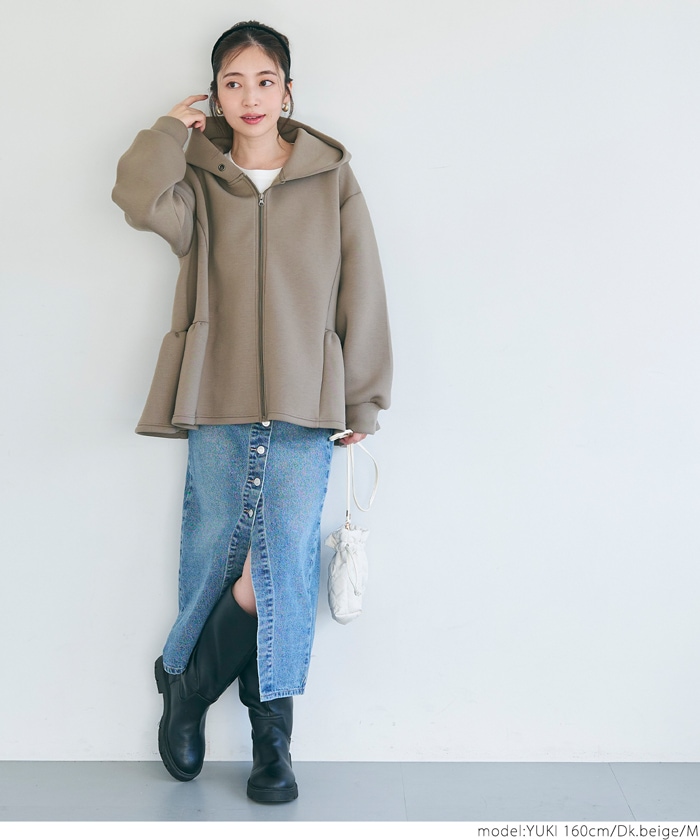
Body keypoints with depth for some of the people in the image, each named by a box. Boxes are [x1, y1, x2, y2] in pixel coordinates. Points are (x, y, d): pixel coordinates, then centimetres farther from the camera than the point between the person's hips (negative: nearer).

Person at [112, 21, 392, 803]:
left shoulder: (333, 178, 7)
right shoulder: (198, 180, 9)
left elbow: (361, 292, 6)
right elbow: (142, 201, -15)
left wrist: (363, 399, 4)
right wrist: (173, 126, 0)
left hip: (304, 402, 0)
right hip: (219, 399, 1)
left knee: (286, 562, -3)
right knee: (213, 556, 3)